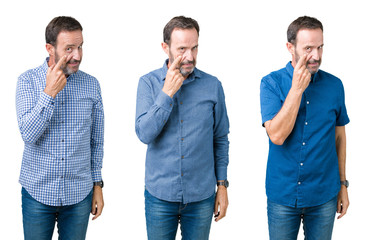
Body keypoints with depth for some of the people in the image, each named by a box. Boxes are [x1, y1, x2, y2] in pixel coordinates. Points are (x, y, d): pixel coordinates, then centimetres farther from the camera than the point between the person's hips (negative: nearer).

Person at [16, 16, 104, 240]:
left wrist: (97, 184, 6)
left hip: (79, 195, 1)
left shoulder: (91, 84, -1)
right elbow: (28, 134, -17)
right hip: (37, 192, -1)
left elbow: (97, 141, 6)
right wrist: (49, 92, -22)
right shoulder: (28, 80, -6)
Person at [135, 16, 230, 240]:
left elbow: (220, 140, 5)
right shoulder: (148, 83, -4)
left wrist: (222, 185, 4)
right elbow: (144, 134, -15)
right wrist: (167, 92, -19)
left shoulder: (213, 85, -2)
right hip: (160, 195, -1)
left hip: (202, 197, 1)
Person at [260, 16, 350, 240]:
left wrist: (343, 184, 9)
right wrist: (297, 89, -22)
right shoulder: (272, 83, -9)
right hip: (283, 195, -2)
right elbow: (277, 136, -20)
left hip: (324, 196, 2)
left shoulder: (334, 85, -1)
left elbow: (339, 136, 7)